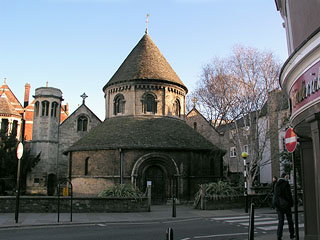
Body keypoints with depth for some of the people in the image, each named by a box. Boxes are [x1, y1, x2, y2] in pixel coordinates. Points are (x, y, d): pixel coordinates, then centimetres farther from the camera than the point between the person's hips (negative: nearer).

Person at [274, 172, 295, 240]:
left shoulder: (276, 184, 7)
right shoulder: (286, 184, -12)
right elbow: (289, 195, -14)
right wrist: (291, 204, -4)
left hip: (278, 205, 4)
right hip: (286, 205, -4)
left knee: (280, 221, 5)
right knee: (289, 220, 13)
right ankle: (291, 234, 24)